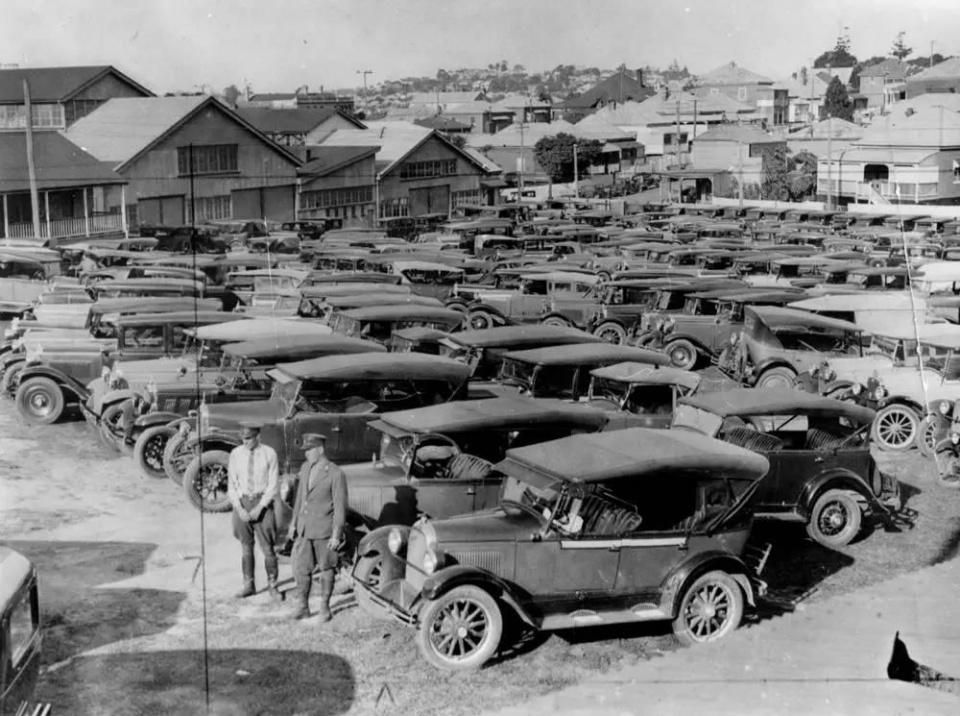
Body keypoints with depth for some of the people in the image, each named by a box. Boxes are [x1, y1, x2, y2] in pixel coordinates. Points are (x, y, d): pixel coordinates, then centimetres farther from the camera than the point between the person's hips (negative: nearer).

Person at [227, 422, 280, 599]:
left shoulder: (269, 453, -6)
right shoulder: (236, 454, 1)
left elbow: (272, 485, -6)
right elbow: (231, 484, 3)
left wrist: (259, 508, -14)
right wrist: (239, 508, -8)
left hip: (262, 502, -2)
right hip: (241, 502, 2)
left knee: (268, 548, 1)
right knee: (246, 547, 9)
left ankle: (272, 586, 13)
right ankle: (248, 585, 20)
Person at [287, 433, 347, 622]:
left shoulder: (336, 474, -13)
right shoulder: (305, 468, 6)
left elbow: (340, 507, -12)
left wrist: (336, 535, -13)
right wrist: (294, 523, 14)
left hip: (323, 529, -5)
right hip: (304, 529, 5)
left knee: (326, 568, 8)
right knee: (301, 569, 3)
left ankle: (325, 607, 20)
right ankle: (302, 607, 14)